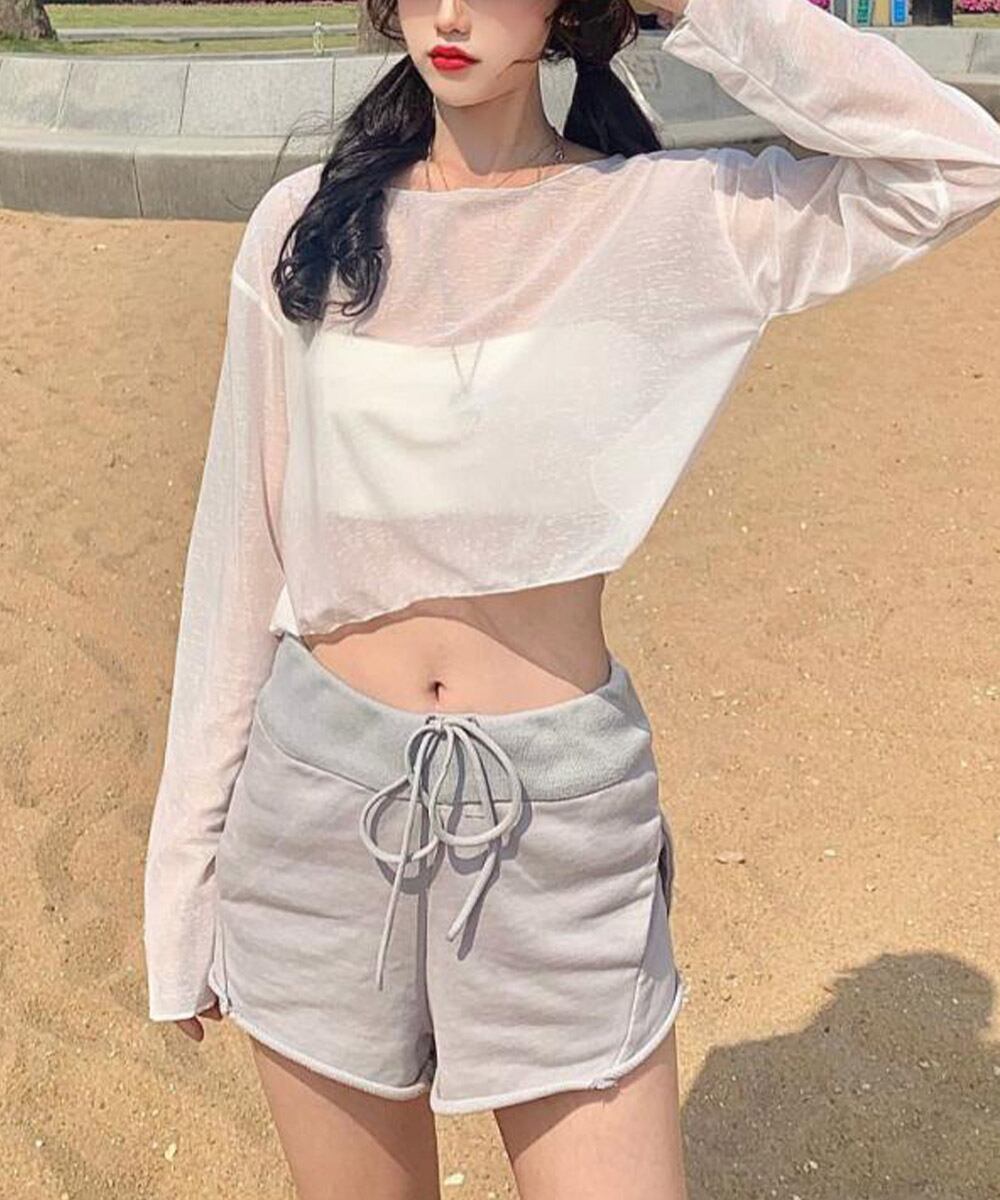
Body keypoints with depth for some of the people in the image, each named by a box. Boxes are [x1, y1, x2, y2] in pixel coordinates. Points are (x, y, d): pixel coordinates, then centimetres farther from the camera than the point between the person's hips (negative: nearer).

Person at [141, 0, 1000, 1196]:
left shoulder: (671, 218, -2)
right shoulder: (304, 228, 2)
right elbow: (240, 558, 4)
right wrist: (191, 870, 7)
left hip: (563, 819, -1)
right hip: (321, 798, 2)